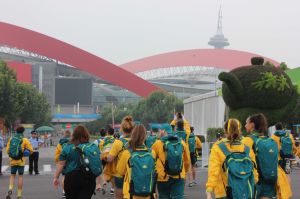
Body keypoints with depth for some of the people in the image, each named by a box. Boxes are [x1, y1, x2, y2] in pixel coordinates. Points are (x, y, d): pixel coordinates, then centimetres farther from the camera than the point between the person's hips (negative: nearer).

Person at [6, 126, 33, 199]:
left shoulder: (11, 139, 5)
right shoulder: (24, 140, -5)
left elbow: (7, 150, 6)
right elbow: (31, 150, -5)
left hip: (12, 160, 2)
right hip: (21, 161, -2)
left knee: (12, 176, 15)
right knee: (20, 177, 7)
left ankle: (10, 189, -10)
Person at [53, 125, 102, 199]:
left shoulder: (68, 147, -3)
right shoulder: (94, 147, 1)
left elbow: (61, 164, -3)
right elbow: (98, 163, 9)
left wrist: (56, 177, 5)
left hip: (72, 177, -1)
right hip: (89, 179, 1)